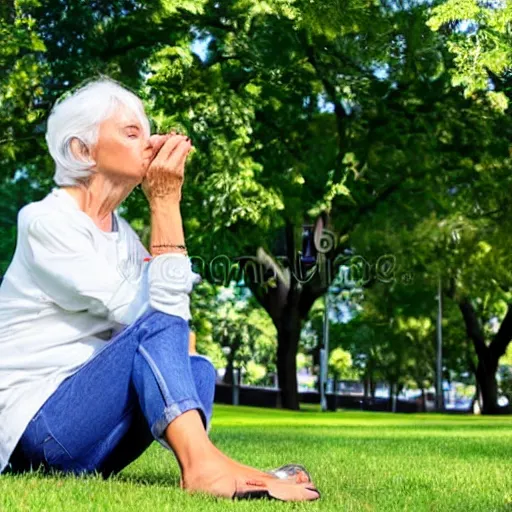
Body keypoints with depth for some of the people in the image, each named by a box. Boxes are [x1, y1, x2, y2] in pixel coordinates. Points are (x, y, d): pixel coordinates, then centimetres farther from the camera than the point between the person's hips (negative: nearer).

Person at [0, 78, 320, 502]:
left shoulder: (120, 232, 12)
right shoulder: (45, 220, -13)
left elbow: (177, 305, 1)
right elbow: (140, 314, -21)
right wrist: (164, 202, -17)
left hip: (87, 440, 8)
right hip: (34, 427, -8)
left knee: (194, 369, -14)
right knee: (156, 323, -26)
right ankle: (202, 463, -39)